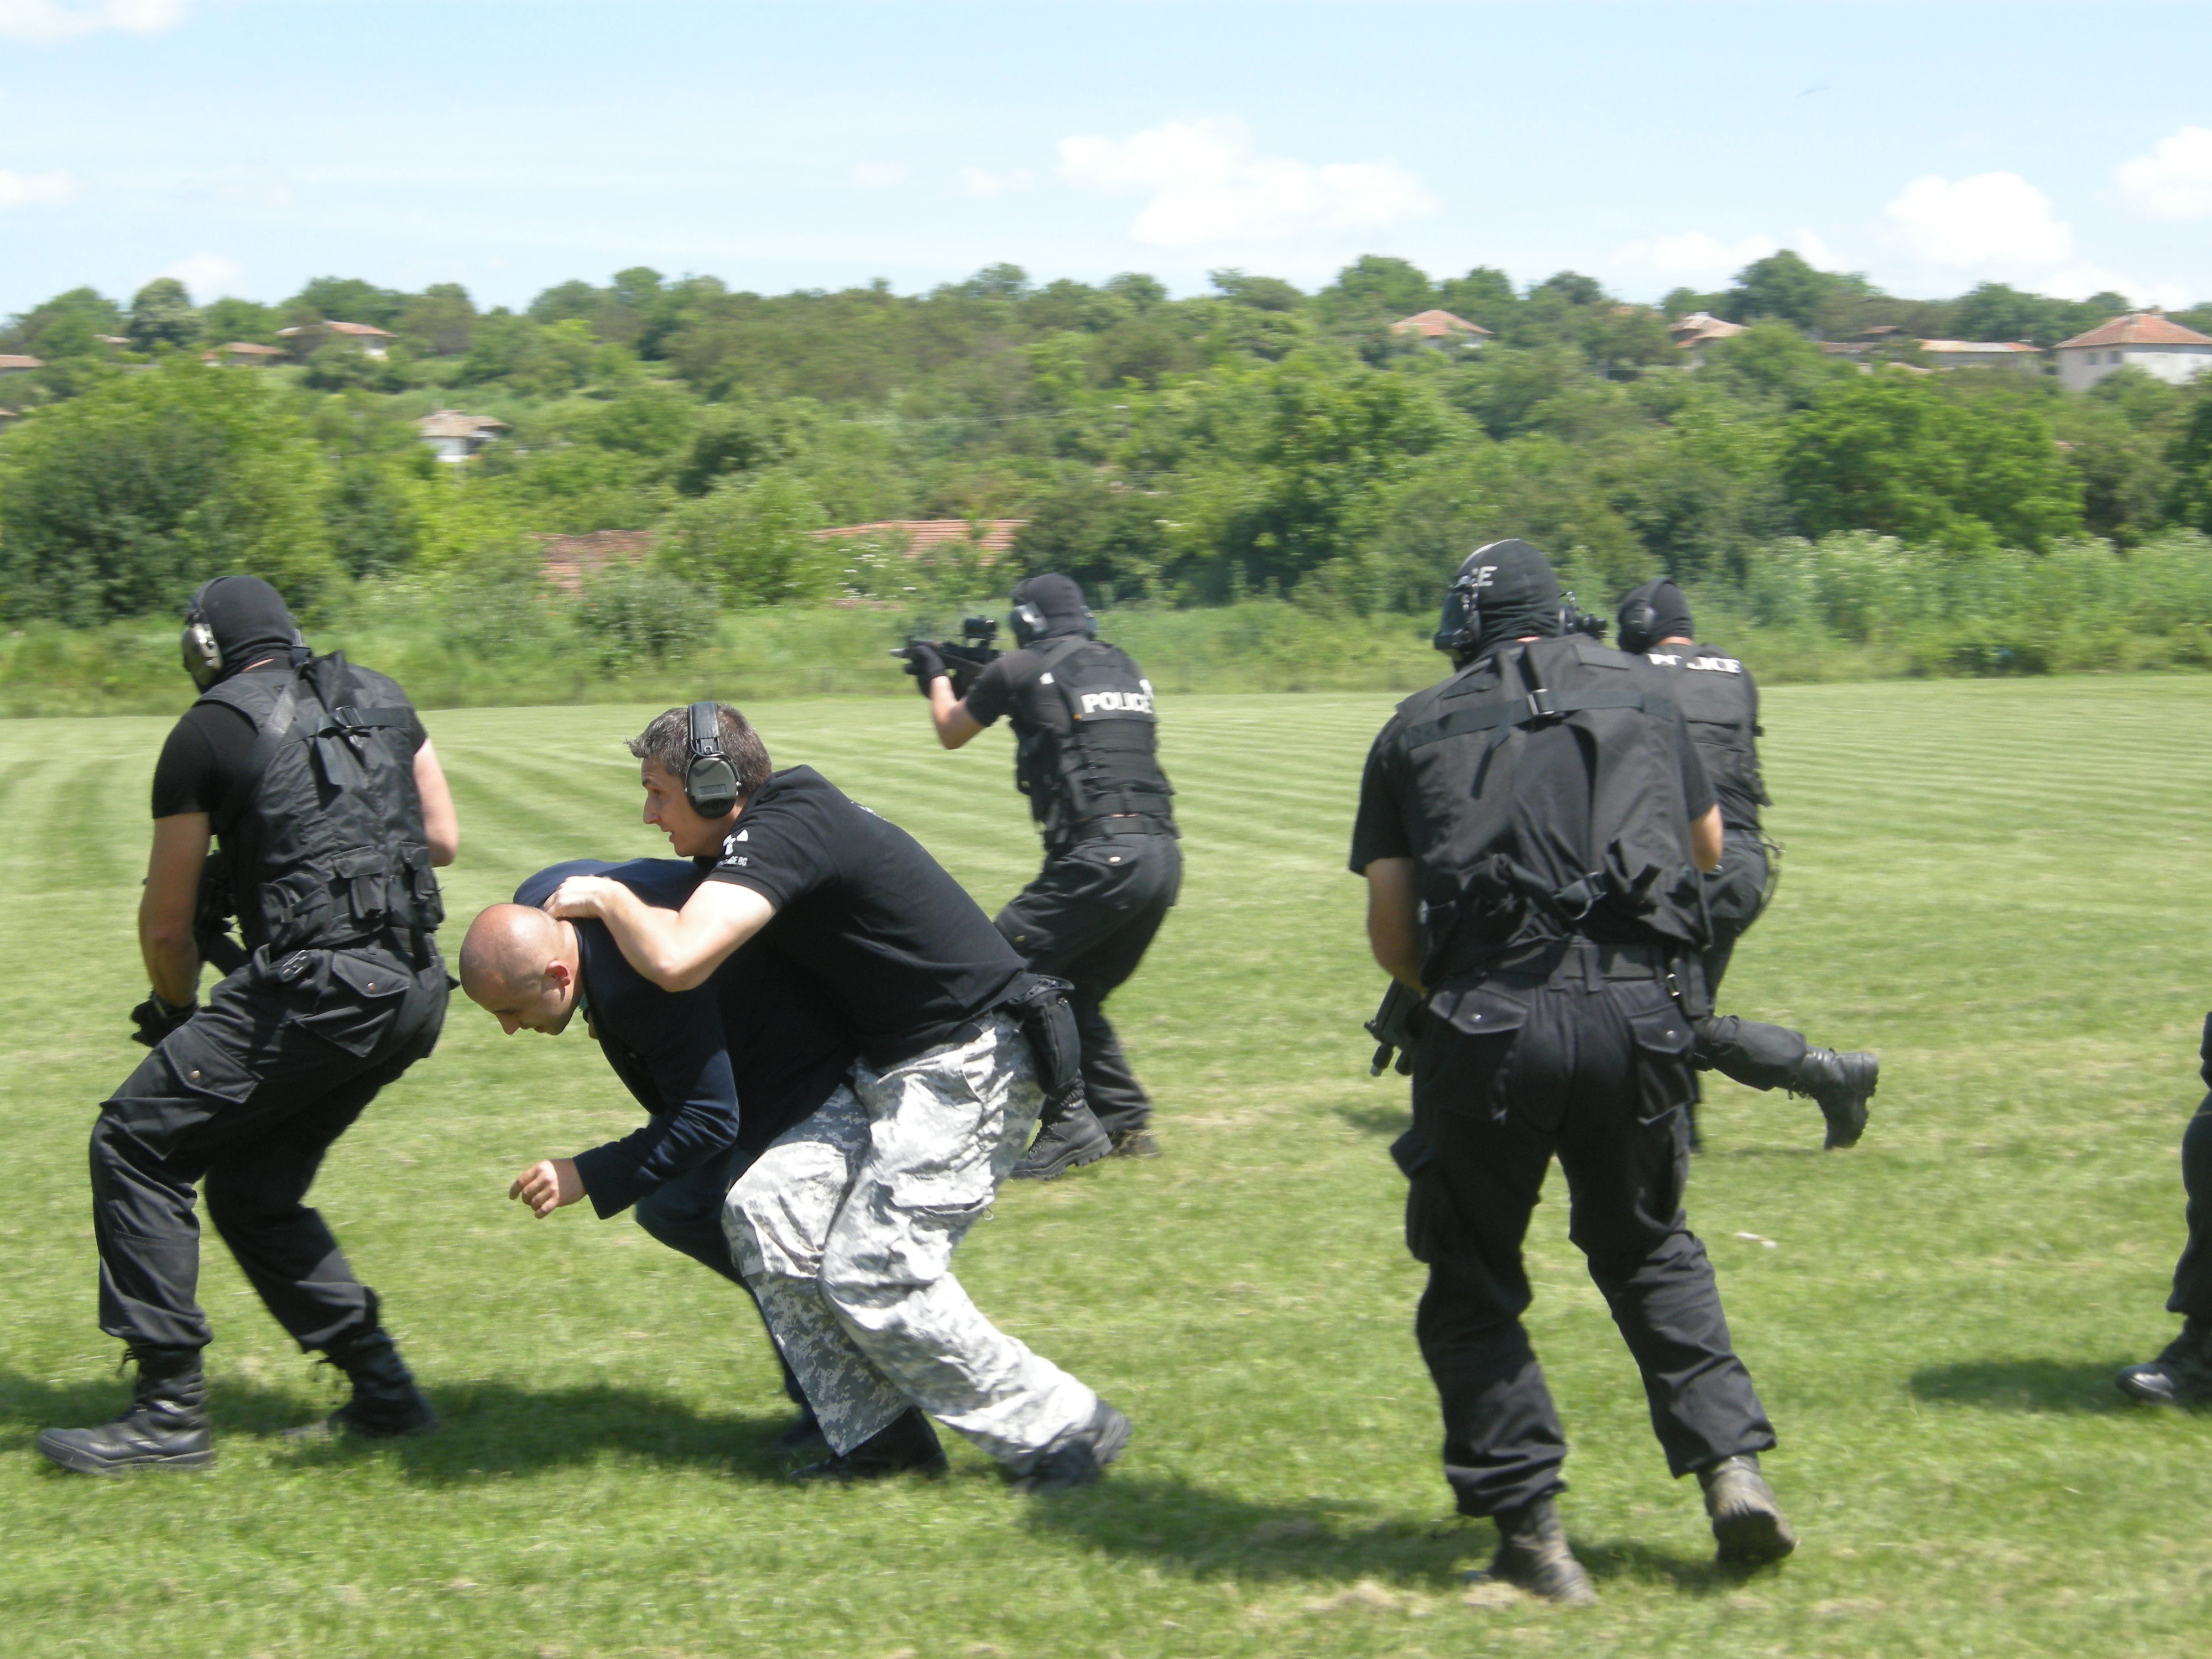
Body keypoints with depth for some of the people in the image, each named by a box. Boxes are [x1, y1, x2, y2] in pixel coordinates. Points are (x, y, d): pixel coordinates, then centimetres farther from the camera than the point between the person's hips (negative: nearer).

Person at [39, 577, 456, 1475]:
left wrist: (177, 1015, 25)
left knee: (136, 1146, 2)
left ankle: (170, 1415, -2)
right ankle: (384, 1393, 18)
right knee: (254, 1189, 20)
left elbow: (166, 925, 7)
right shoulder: (379, 699, 17)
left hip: (316, 990, -7)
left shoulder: (209, 734, 0)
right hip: (414, 988, 7)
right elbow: (442, 839, 24)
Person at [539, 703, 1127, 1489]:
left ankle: (1063, 1429, 0)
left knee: (875, 1277, -13)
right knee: (767, 1213, -1)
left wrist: (609, 898, -12)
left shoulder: (783, 833, -19)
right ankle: (881, 1433, 5)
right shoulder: (775, 831, 12)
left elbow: (678, 960, -31)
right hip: (894, 1071, 10)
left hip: (970, 1069, -10)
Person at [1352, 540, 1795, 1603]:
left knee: (1474, 1284, 14)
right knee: (1648, 1248, 25)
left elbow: (1389, 935, 8)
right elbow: (1707, 848, 31)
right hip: (1636, 1010, 2)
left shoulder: (1416, 730, 11)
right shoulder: (1639, 695, 16)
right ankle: (1731, 1463, 11)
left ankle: (1530, 1527, 10)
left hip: (1488, 1024, -2)